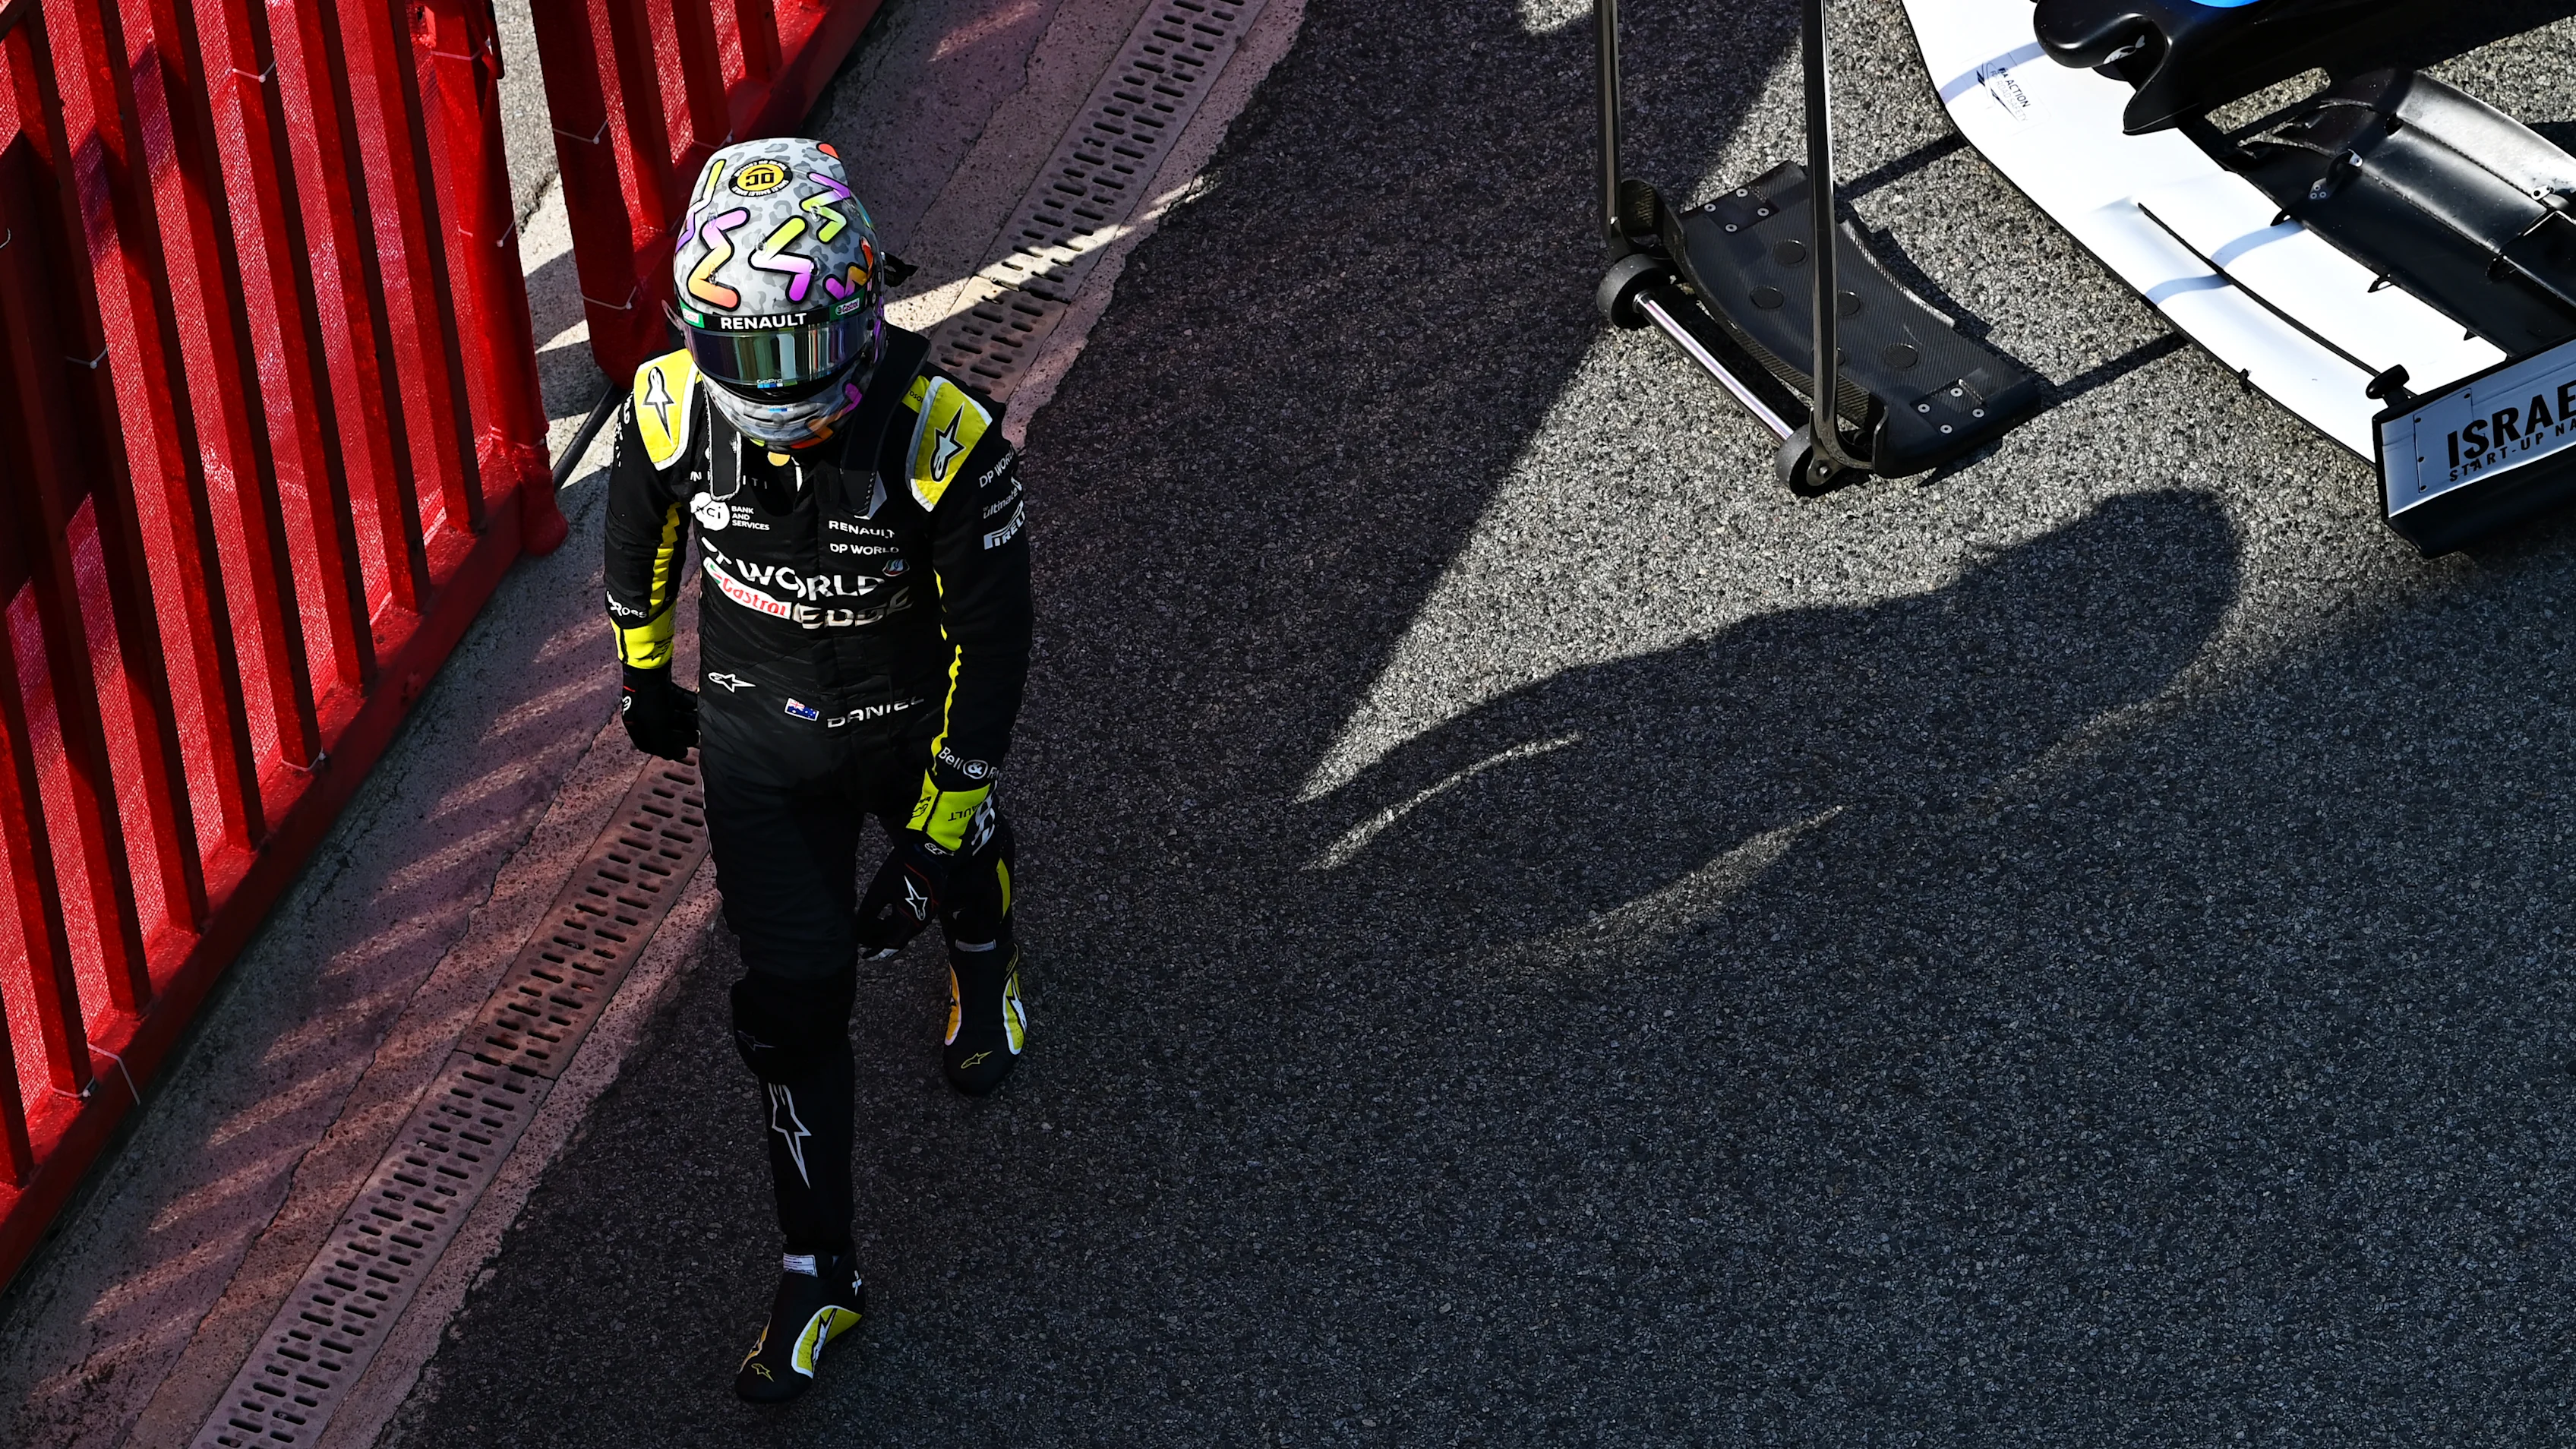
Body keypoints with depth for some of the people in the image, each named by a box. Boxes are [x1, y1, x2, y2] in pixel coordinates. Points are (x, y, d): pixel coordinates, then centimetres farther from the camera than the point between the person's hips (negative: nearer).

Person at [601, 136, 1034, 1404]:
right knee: (791, 998, 0)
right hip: (758, 733, 1)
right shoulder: (672, 407, -25)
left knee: (959, 868, 29)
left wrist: (934, 829, -22)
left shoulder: (941, 433, -34)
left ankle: (983, 970, 67)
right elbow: (640, 530, 0)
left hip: (908, 717, -1)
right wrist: (644, 672, 15)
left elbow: (990, 638, -24)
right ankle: (816, 1274, 14)